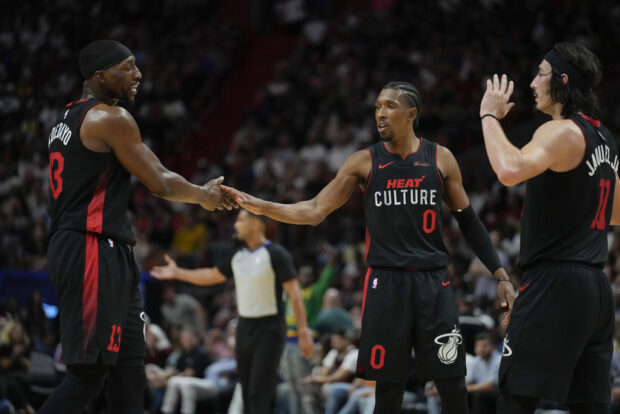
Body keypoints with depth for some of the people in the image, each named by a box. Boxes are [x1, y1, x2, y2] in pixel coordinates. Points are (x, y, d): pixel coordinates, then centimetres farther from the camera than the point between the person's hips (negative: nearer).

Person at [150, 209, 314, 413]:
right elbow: (212, 276, 23)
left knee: (259, 392, -14)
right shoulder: (238, 256, 9)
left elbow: (294, 293, -15)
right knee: (247, 391, 10)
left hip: (269, 328, -7)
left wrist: (303, 332, -21)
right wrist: (177, 273, 22)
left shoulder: (276, 255, -12)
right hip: (245, 326, 7)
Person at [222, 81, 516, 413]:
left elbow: (468, 221, 9)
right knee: (388, 385, 1)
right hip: (385, 283, 0)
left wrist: (500, 275, 4)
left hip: (433, 283, 0)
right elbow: (315, 211, 0)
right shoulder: (364, 162, 2)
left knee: (452, 383, -3)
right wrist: (260, 206, -13)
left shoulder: (441, 159, 3)